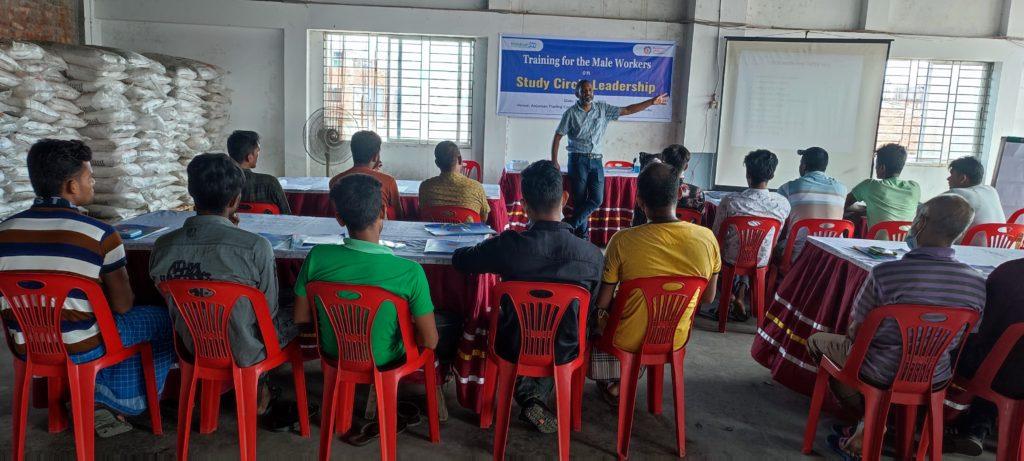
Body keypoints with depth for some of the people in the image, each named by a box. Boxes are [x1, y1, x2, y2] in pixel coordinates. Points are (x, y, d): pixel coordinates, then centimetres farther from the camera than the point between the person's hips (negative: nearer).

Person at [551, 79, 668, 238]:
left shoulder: (602, 109, 9)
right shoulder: (571, 113, -1)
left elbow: (627, 110, 11)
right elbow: (557, 137, 0)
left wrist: (652, 102, 7)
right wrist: (554, 161, -8)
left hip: (596, 161, 4)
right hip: (578, 160, -3)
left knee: (597, 199, -7)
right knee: (580, 200, -2)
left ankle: (570, 225, 2)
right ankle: (581, 234, 7)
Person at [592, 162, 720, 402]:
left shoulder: (623, 240, -25)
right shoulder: (707, 238, -16)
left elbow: (602, 302, -15)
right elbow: (708, 297, -1)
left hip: (629, 341, -3)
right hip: (677, 340, 3)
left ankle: (613, 386, 41)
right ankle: (619, 384, 41)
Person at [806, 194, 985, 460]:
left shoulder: (885, 273, -28)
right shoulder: (978, 284, -14)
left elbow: (855, 332, -15)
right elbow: (957, 341, 1)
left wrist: (852, 332, 9)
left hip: (881, 375, -5)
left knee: (817, 341, 23)